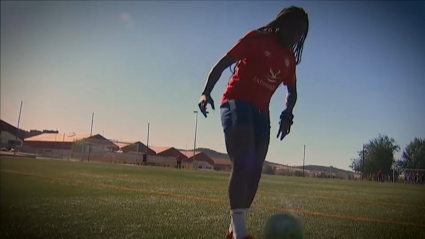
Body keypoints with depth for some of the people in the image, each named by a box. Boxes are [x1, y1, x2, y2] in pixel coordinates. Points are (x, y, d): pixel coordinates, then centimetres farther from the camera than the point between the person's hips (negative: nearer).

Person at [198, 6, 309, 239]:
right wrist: (206, 92, -21)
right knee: (243, 164, -23)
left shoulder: (290, 58, 14)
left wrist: (287, 114, 4)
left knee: (254, 170, 2)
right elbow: (221, 64, -5)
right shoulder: (256, 38, -2)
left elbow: (292, 92, 25)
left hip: (261, 112, 7)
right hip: (236, 103, -7)